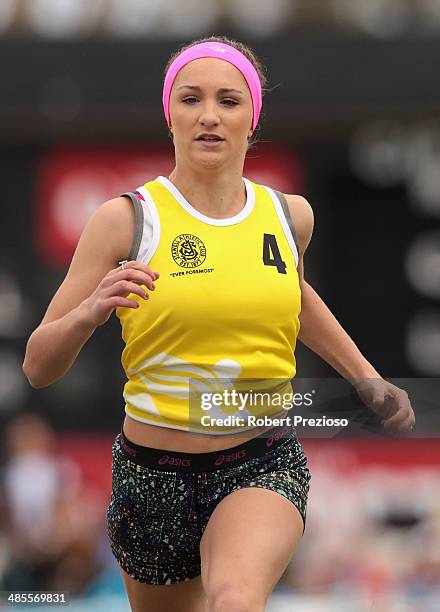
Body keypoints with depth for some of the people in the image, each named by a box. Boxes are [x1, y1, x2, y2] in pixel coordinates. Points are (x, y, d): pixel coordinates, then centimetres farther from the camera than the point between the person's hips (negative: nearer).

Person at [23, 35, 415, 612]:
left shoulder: (290, 216, 3)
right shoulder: (127, 219, -8)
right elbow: (39, 366, -7)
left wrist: (369, 379, 25)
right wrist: (90, 311, -26)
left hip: (264, 465, 0)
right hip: (154, 475, 0)